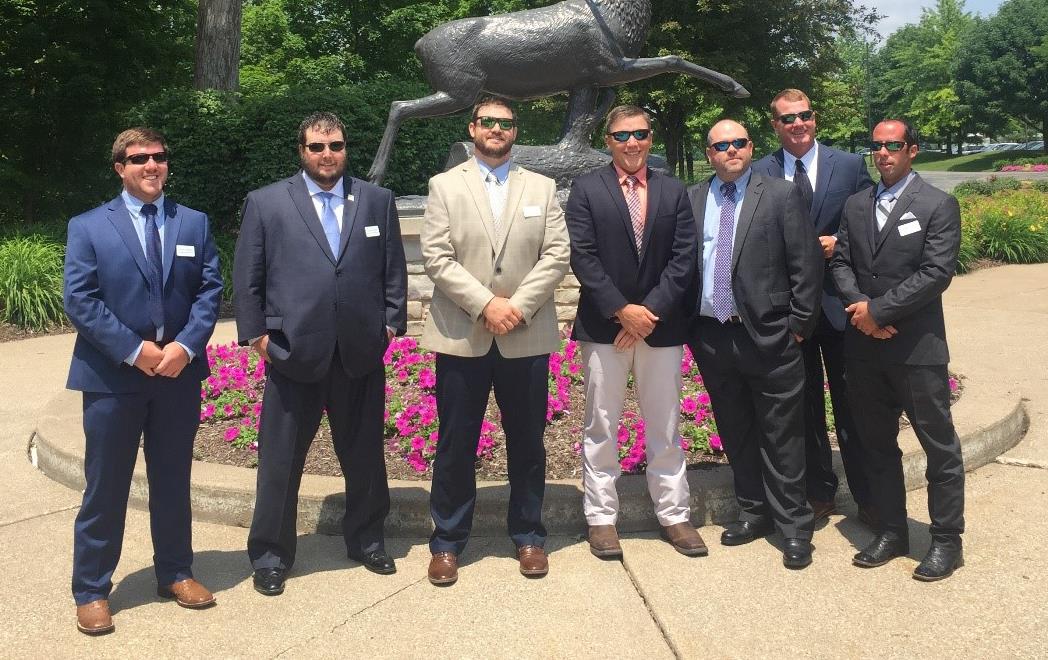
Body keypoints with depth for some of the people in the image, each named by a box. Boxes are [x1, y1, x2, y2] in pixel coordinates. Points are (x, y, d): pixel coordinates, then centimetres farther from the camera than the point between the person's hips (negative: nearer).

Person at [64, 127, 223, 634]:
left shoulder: (194, 223, 8)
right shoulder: (88, 227, 0)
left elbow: (209, 290, 2)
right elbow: (79, 301, -8)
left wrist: (184, 346, -12)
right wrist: (135, 350, -15)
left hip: (179, 373, 3)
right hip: (112, 378, -3)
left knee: (173, 482, 14)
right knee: (105, 488, 5)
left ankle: (175, 573, 28)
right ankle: (90, 591, 16)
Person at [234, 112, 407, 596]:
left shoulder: (378, 201, 8)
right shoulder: (265, 203, 2)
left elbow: (394, 271, 10)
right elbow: (246, 279, 3)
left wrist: (390, 324, 3)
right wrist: (257, 335, -3)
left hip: (361, 354, 2)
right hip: (293, 354, -2)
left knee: (365, 457, 14)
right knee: (280, 461, 7)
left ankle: (367, 541, 32)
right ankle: (270, 555, 22)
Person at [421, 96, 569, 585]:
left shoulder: (541, 188, 10)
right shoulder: (445, 186, 5)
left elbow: (557, 255, 0)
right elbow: (436, 257, -4)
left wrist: (518, 306, -12)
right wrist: (485, 304, -14)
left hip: (526, 336, 1)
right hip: (461, 336, -1)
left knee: (526, 440, 10)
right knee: (455, 444, 5)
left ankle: (528, 535, 25)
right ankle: (447, 541, 19)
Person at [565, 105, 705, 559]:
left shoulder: (673, 192, 8)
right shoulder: (586, 190, 2)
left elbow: (684, 258, 1)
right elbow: (582, 257, -7)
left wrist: (650, 310, -10)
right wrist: (622, 310, -13)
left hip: (661, 324, 2)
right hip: (603, 326, -2)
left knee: (665, 428, 9)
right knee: (600, 428, 4)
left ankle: (673, 515, 19)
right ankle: (601, 518, 14)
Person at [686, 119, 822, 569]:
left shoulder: (781, 195, -2)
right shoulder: (691, 200, 8)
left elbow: (806, 264, -4)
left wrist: (798, 325, -6)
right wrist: (686, 325, 4)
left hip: (768, 335, -4)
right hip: (711, 336, 4)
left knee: (782, 437, 3)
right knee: (735, 434, 15)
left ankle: (794, 527, 14)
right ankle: (754, 512, 30)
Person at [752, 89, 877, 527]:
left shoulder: (850, 166, 2)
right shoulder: (759, 174, 3)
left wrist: (837, 243, -12)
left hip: (839, 302, -1)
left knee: (851, 406, 5)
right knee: (805, 406, 11)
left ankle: (867, 497, 18)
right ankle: (819, 493, 25)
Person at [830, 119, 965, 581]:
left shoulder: (938, 205, -5)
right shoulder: (855, 205, 11)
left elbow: (937, 273, -13)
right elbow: (840, 263, 8)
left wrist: (879, 309, -15)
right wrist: (859, 305, -10)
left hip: (917, 347, -5)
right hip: (864, 347, 5)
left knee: (939, 445, 4)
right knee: (877, 444, 14)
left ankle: (947, 540, 17)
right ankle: (891, 532, 27)